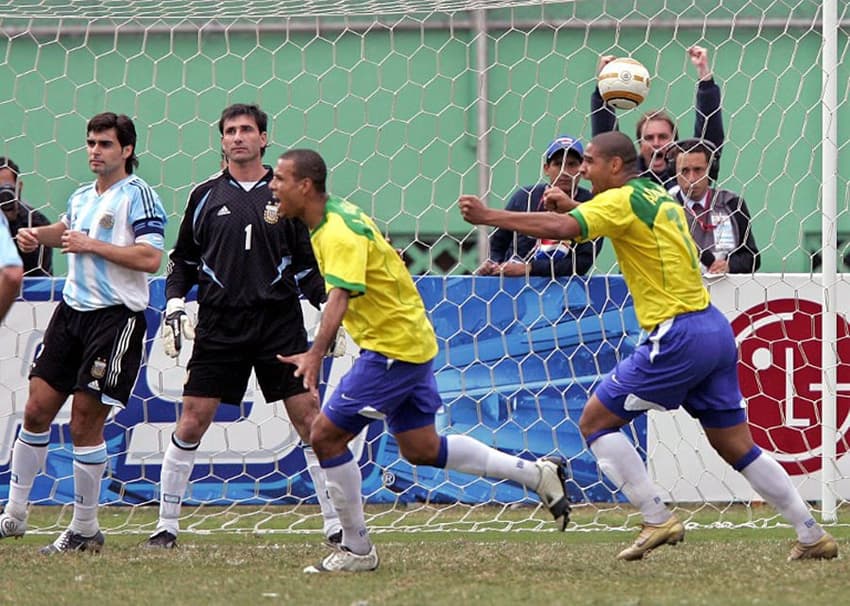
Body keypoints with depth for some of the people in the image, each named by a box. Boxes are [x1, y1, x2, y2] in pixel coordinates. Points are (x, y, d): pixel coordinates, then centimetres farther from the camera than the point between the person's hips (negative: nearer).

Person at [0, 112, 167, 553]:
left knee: (85, 424, -6)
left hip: (116, 316, -7)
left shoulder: (138, 195, -9)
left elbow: (150, 258, -19)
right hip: (72, 310, 7)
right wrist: (37, 234, 15)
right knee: (37, 410, 5)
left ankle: (85, 529, 5)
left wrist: (91, 244, -17)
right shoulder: (81, 197, 14)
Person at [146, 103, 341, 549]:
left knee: (309, 419, -4)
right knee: (191, 423, -3)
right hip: (219, 324, 1)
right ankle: (166, 525, 6)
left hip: (281, 323, 0)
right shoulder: (206, 195, 8)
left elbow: (307, 261, 11)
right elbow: (183, 259, 15)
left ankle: (336, 524, 3)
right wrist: (173, 306, 3)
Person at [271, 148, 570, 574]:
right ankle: (537, 474, 18)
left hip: (392, 348, -10)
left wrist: (315, 355, -48)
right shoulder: (338, 216, 8)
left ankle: (356, 549, -1)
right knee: (421, 449, 15)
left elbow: (339, 297, -37)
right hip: (412, 342, 10)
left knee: (325, 435, -9)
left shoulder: (339, 234, -23)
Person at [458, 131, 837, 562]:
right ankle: (813, 536, 12)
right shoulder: (659, 198, 17)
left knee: (595, 421, 0)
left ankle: (658, 520, -6)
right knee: (737, 448, 13)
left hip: (678, 336, -9)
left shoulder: (623, 201, -9)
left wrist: (488, 216, -19)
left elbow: (561, 228, -23)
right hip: (715, 330, 9)